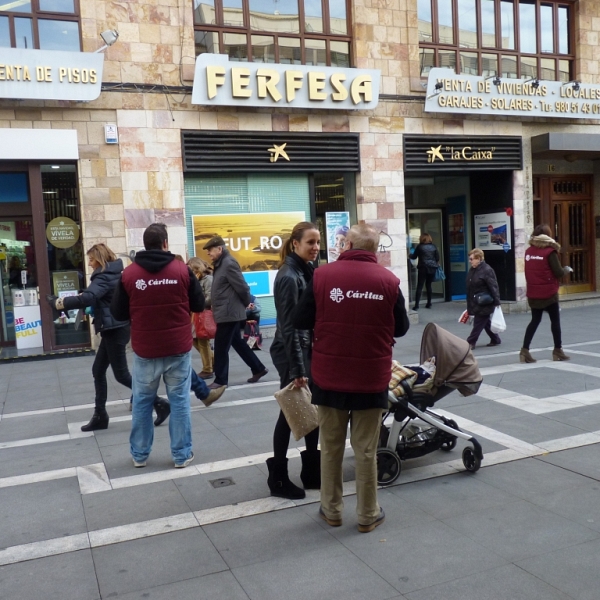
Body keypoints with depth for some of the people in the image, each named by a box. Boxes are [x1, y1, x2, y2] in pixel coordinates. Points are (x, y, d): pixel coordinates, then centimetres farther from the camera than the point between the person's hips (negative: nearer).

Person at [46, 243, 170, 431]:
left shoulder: (104, 277, -18)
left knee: (122, 375, -2)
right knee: (98, 371, 13)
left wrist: (59, 302, -25)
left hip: (115, 330, -10)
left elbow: (87, 298, -32)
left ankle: (159, 403, 4)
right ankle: (100, 416, 19)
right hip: (114, 329, 10)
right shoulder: (114, 274, 13)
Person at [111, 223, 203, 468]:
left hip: (145, 350, 1)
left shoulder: (129, 273, -5)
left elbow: (118, 313, 3)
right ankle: (182, 454, 15)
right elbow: (199, 305, 3)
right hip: (178, 348, -1)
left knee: (142, 402, 14)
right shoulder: (182, 269, -6)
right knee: (180, 401, 9)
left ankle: (139, 454, 24)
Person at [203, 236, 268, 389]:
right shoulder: (220, 264, 14)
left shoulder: (229, 264, -17)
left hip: (228, 312, -10)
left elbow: (242, 288, -18)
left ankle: (220, 379, 10)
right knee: (237, 342, 16)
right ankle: (258, 369, 25)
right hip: (228, 312, 10)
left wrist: (246, 304, -4)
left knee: (221, 348, -1)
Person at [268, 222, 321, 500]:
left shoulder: (308, 271, 9)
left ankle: (312, 471, 26)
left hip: (310, 350, 9)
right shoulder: (288, 277, -18)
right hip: (292, 354, -8)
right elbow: (288, 327, -20)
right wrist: (297, 369, -20)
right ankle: (278, 479, 16)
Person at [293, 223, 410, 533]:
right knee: (366, 450, 12)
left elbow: (300, 321, -1)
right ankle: (367, 515, 24)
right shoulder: (389, 280, -7)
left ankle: (331, 510, 29)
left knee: (330, 446, 16)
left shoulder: (322, 275, -8)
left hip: (329, 375, 0)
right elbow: (401, 328, 5)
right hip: (371, 377, 0)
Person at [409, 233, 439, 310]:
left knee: (419, 286, -3)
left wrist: (410, 255, 25)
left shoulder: (419, 246, -3)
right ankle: (429, 304, 17)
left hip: (423, 268, -3)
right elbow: (437, 258, 5)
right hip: (432, 268, 3)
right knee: (428, 285, 16)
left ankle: (416, 305, -10)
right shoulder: (433, 246, 5)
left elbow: (414, 257, 5)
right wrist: (435, 264, 21)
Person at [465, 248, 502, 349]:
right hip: (475, 303, 9)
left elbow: (493, 287, -17)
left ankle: (470, 342, 1)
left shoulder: (487, 270, -17)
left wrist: (496, 302, -18)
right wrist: (469, 304, 18)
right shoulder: (472, 270, 8)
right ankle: (495, 339, 29)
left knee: (478, 323, -3)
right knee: (486, 323, 16)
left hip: (484, 303, -9)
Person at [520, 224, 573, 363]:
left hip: (533, 294, 5)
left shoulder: (529, 251, 3)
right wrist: (567, 269, 8)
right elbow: (558, 272, -10)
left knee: (535, 321, 11)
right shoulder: (550, 251, -12)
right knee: (555, 321, 10)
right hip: (549, 293, -5)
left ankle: (525, 350, 3)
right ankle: (557, 350, 18)